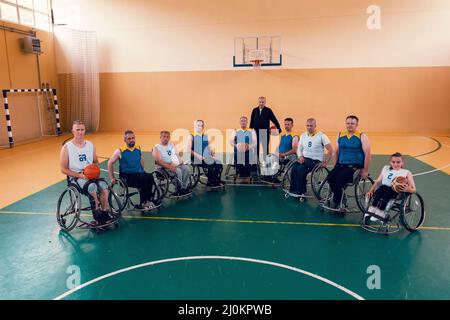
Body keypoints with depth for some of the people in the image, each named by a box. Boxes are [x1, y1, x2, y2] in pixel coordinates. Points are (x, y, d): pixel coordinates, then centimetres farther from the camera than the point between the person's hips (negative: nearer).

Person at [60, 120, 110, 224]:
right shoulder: (67, 148, -3)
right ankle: (96, 212, -18)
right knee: (92, 186, -33)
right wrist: (79, 175, -17)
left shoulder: (90, 145, 10)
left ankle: (104, 213, -16)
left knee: (104, 186, -26)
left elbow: (96, 162, 20)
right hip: (75, 177, -4)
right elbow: (63, 169, -5)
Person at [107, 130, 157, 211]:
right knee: (143, 179, -32)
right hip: (127, 177, -4)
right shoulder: (120, 151, -4)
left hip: (139, 174, 4)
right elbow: (110, 163, 2)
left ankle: (147, 201, -16)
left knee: (150, 177, -29)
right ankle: (143, 203, -17)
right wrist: (112, 178, -2)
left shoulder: (138, 149, 9)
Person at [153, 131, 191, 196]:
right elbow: (158, 161, -13)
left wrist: (180, 162, -2)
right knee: (178, 171, -32)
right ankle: (180, 189, -15)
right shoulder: (157, 148, -1)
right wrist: (169, 166, -24)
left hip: (177, 165, 6)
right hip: (165, 168, -6)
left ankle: (185, 188, -17)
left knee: (186, 168, -22)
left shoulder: (172, 145, 18)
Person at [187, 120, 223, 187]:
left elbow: (210, 148, 19)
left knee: (219, 164, -23)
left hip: (207, 157, 5)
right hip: (196, 159, -5)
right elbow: (189, 150, -4)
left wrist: (214, 155, -2)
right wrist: (198, 156, -19)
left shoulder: (206, 137, 22)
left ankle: (217, 180, -15)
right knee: (210, 165, -31)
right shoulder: (191, 137, 7)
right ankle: (210, 182, -16)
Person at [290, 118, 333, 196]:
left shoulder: (321, 136, -4)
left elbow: (330, 150, -7)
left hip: (316, 160, -4)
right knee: (294, 167, -27)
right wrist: (300, 156, -5)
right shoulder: (303, 135, 13)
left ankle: (300, 191, -18)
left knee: (301, 169, -31)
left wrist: (326, 162, -12)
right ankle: (293, 189, -18)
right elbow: (299, 149, 15)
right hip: (304, 158, 5)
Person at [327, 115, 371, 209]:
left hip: (355, 166, -4)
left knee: (340, 178, -29)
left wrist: (365, 171, -10)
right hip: (341, 165, 4)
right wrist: (336, 166, 12)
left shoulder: (362, 137, 0)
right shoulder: (340, 136, 12)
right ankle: (341, 198, -4)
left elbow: (367, 154, -5)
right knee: (330, 177, -24)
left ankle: (335, 202, -9)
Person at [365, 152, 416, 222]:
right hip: (385, 189, 3)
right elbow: (378, 181, 20)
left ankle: (380, 212, -39)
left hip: (396, 192, -2)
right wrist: (371, 190, 4)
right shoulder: (386, 168, 23)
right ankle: (372, 209, -39)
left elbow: (413, 189, 5)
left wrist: (407, 189, -19)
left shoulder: (406, 173, 12)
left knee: (388, 190, -37)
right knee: (382, 187, -34)